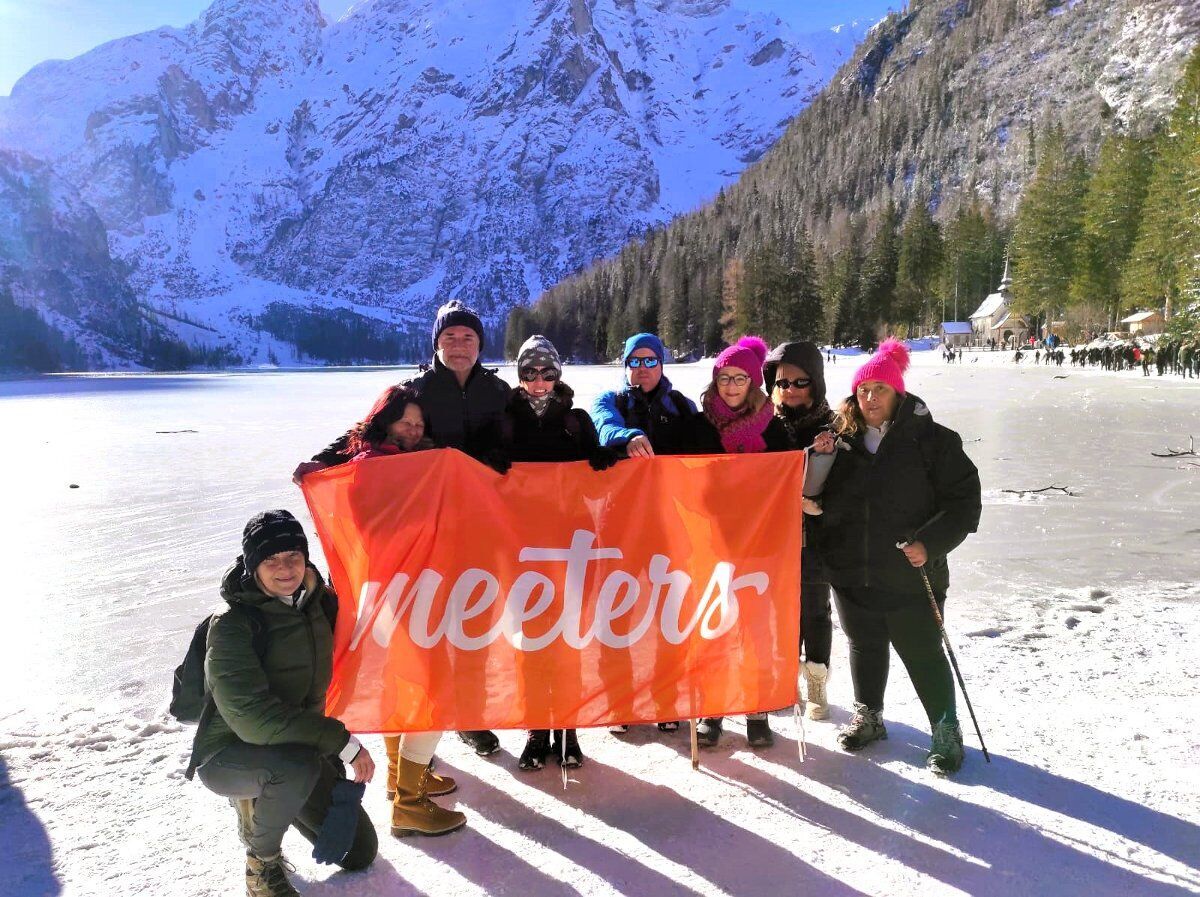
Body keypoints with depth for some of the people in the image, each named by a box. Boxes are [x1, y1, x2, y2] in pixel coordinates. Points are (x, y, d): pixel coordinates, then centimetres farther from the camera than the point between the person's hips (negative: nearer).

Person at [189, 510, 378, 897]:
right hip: (229, 757, -6)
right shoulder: (231, 625, -23)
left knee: (359, 852, 6)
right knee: (299, 765, -40)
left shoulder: (314, 604, -4)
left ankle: (263, 800, 26)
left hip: (298, 746, 6)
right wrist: (341, 741, -31)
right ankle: (261, 861, -8)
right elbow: (251, 717, -31)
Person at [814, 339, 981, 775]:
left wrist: (929, 544, -19)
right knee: (864, 647, 20)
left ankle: (946, 733, 26)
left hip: (910, 575, -4)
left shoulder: (932, 440, -7)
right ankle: (868, 716, 40)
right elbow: (819, 499, 16)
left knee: (923, 654, 7)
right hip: (851, 572, 4)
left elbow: (964, 501, -8)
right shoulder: (841, 440, 3)